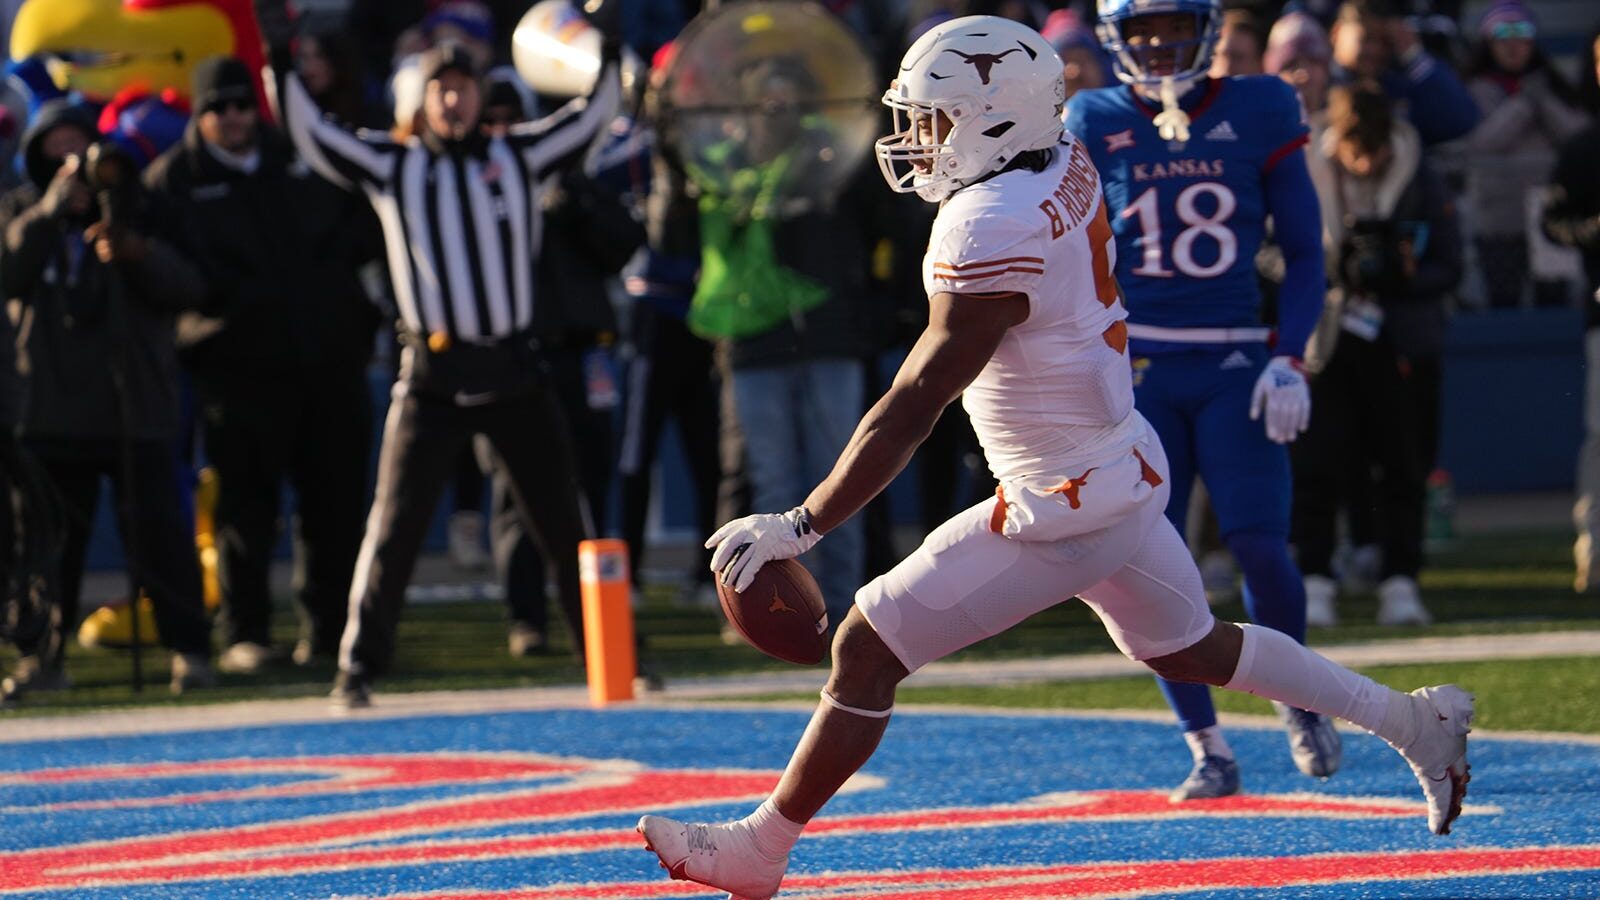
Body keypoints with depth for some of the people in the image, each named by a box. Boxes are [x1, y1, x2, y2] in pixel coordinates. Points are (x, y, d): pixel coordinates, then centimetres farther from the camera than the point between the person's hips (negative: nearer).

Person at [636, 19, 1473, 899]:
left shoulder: (989, 238, -26)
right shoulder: (1067, 166, -3)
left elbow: (909, 412, -25)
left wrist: (797, 527, -23)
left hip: (1065, 510, -9)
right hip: (1129, 466, 9)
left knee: (866, 651, -3)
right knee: (1189, 647, 29)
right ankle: (1412, 720, 36)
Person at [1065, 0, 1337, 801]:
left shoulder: (1258, 114, 2)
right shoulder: (1096, 127, 5)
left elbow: (1304, 252, 5)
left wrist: (1288, 359, -4)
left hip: (1234, 366, -1)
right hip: (1137, 366, 1)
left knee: (1260, 550, -12)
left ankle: (1296, 697, 16)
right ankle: (1207, 749, 6)